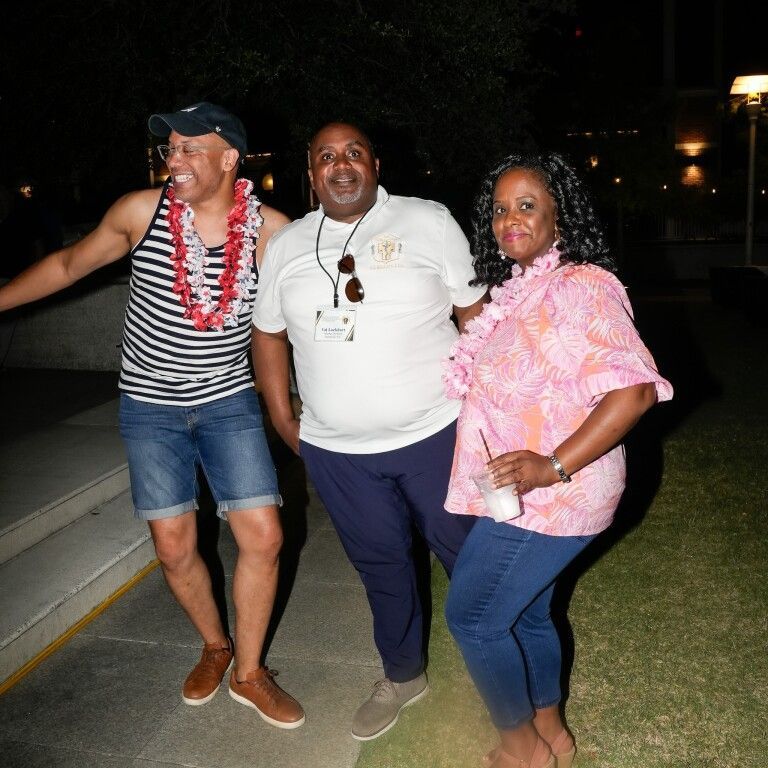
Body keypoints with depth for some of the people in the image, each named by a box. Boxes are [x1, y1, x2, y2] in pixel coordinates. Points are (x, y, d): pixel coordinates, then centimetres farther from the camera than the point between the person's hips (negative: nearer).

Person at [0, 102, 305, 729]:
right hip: (150, 405, 1)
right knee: (175, 548, 5)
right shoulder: (142, 211, -10)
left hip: (229, 401, 0)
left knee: (263, 536, -6)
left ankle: (248, 671, 18)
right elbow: (69, 264, 4)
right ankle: (215, 646, 34)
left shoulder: (270, 229, -12)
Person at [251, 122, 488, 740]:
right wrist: (282, 419, 11)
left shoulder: (429, 221, -3)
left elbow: (476, 314, -1)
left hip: (436, 435, -2)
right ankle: (403, 675, 42)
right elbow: (268, 334, 15)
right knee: (380, 566, 18)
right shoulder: (286, 246, 5)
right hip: (335, 451, 3)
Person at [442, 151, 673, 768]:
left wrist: (552, 466, -30)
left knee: (470, 616, 1)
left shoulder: (581, 286, -19)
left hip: (547, 500, -9)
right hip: (521, 496, 9)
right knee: (527, 613, 21)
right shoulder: (519, 289, 10)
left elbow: (633, 389, -28)